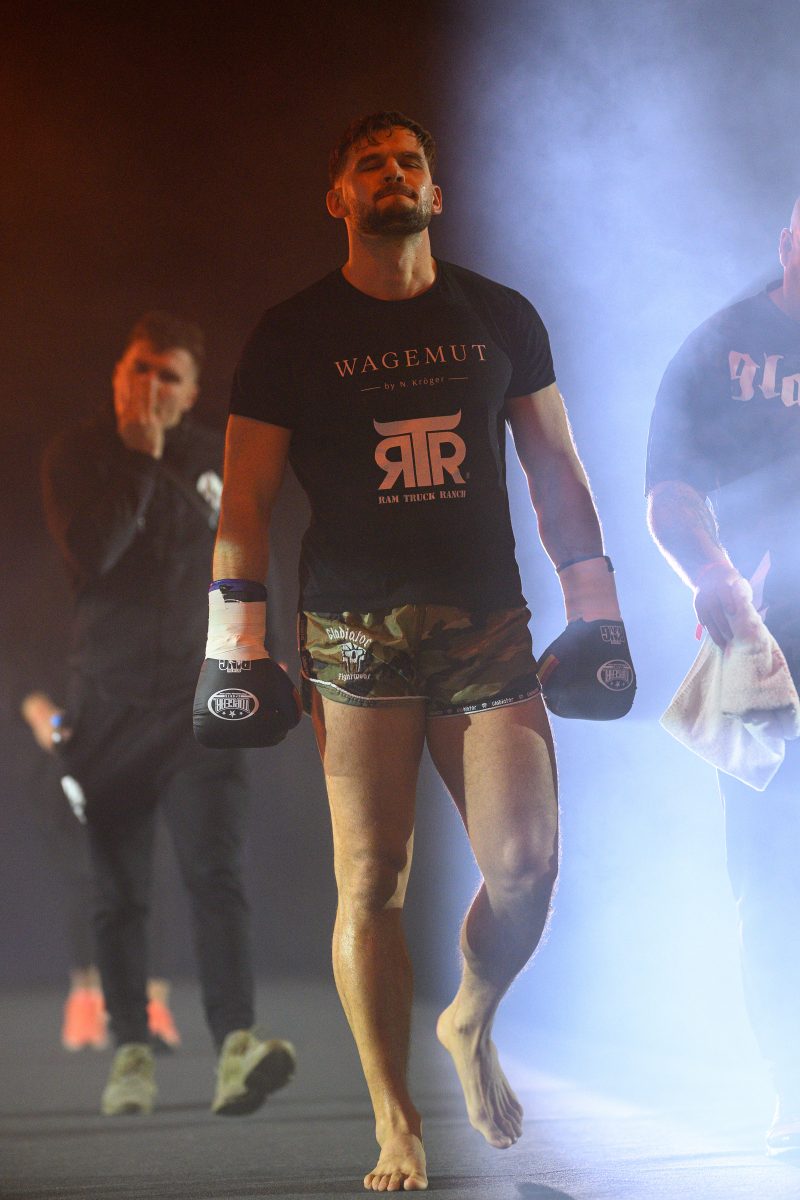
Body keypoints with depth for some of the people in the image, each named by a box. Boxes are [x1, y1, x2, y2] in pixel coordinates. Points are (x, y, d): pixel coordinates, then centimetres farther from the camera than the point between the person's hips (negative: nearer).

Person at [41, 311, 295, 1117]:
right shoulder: (74, 454, 2)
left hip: (195, 702, 0)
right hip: (108, 704, 0)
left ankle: (235, 1049, -26)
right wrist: (140, 464, -13)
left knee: (216, 875, -15)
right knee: (118, 895, 6)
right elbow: (90, 556, -14)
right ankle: (131, 1052, 18)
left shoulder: (212, 457, 7)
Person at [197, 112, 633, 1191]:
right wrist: (235, 637, -2)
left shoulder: (500, 318, 12)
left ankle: (471, 1026, 24)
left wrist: (594, 605, 11)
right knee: (372, 880, -5)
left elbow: (556, 468, 16)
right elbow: (247, 497, 4)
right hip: (356, 629, -2)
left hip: (488, 621, 2)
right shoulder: (294, 334, 5)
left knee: (526, 864, -7)